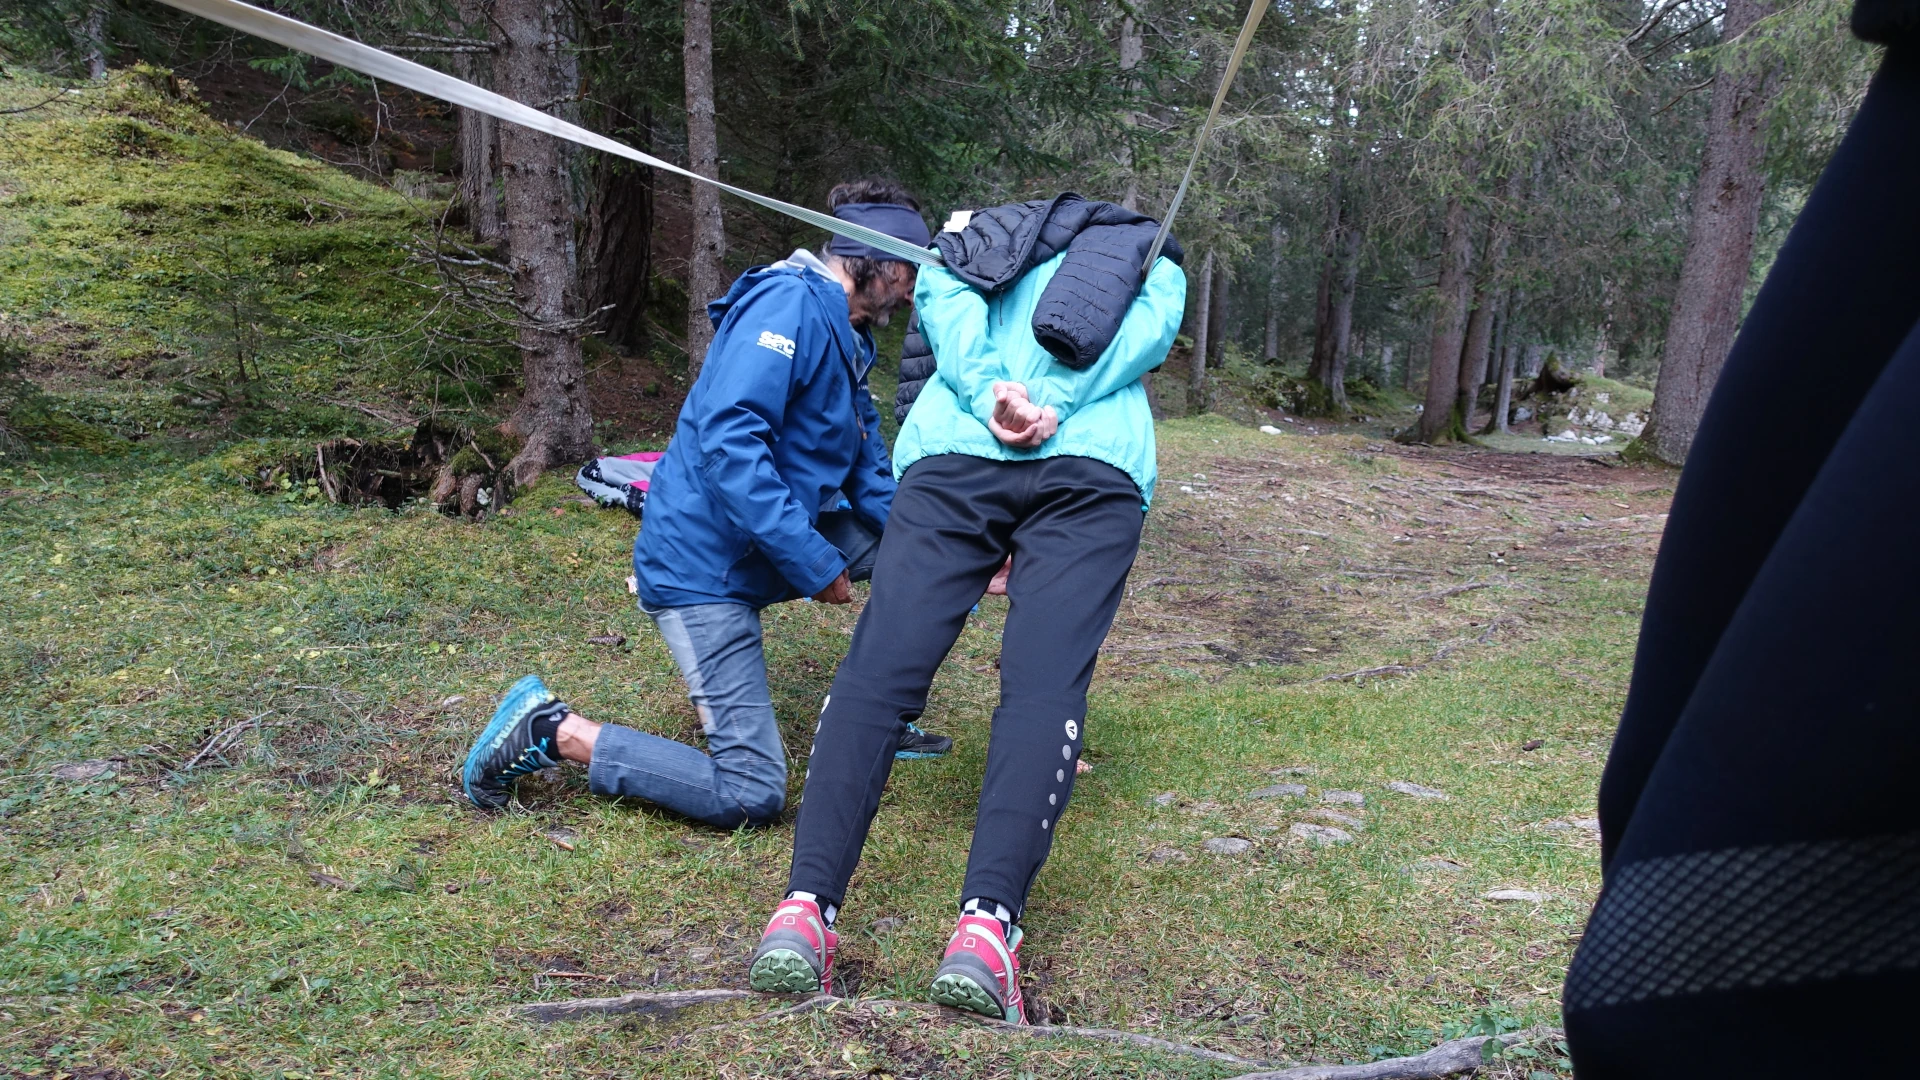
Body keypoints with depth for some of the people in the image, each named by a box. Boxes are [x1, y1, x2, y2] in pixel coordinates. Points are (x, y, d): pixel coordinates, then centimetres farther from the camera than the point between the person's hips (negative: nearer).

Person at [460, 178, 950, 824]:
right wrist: (813, 562, -29)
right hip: (706, 568, -10)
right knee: (750, 795, -10)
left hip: (769, 547, 10)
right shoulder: (791, 304, -18)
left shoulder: (848, 335, 14)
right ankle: (553, 732, -1)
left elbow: (869, 475, 13)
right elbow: (727, 440, -30)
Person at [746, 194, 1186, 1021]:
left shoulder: (954, 253, 35)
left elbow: (953, 320, 10)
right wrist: (1054, 411, -2)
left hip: (952, 457, 1)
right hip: (1093, 468, 0)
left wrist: (994, 396, -5)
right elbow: (1146, 335, 9)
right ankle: (987, 926, -29)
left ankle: (808, 907, -24)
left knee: (878, 668, -9)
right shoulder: (1155, 262, 33)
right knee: (1044, 686, -12)